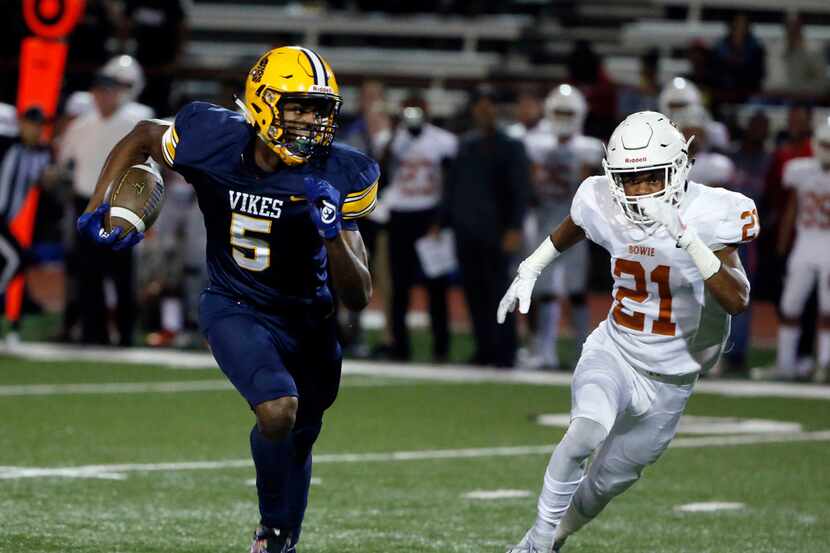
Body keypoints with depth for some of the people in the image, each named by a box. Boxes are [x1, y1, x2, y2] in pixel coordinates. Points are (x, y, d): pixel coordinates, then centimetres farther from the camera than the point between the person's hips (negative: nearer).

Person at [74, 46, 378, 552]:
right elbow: (140, 138, 4)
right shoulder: (212, 143, -20)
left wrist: (333, 233, -36)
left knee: (298, 440, 17)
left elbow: (358, 297, -19)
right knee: (278, 409, -28)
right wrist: (97, 210, -6)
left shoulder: (337, 178, -20)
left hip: (309, 320, 2)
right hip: (236, 311, -2)